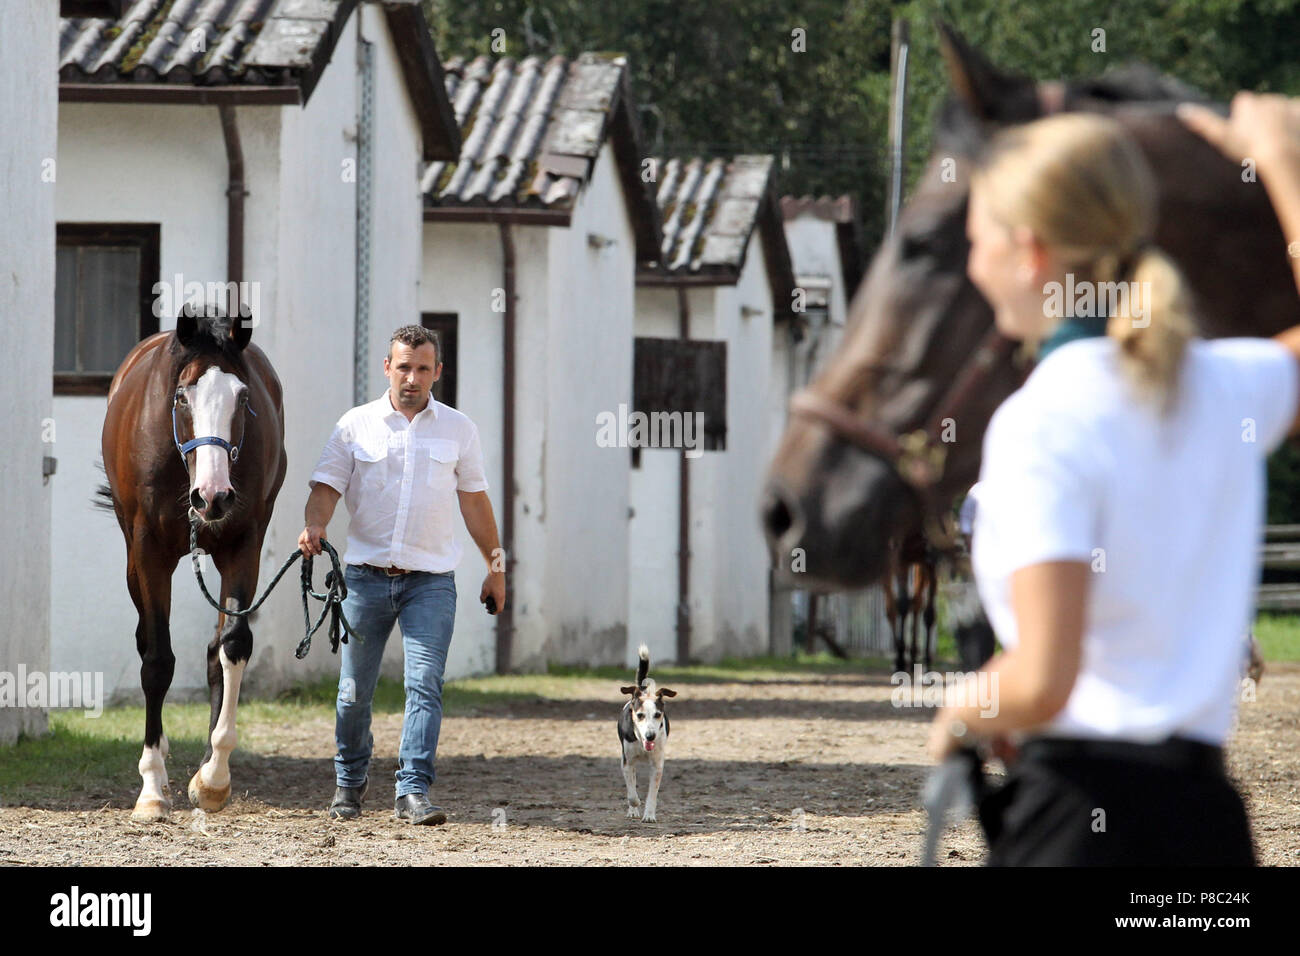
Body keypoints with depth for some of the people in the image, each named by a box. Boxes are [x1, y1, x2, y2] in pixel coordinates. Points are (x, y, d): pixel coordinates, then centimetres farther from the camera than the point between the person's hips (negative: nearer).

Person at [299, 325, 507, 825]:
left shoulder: (458, 429, 7)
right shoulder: (356, 425, 3)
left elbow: (474, 501, 14)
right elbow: (326, 486, -2)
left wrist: (495, 567, 16)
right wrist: (314, 525, -23)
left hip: (431, 580, 0)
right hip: (366, 574, 0)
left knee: (425, 684, -13)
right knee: (353, 690, 6)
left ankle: (413, 791, -16)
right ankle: (349, 781, 27)